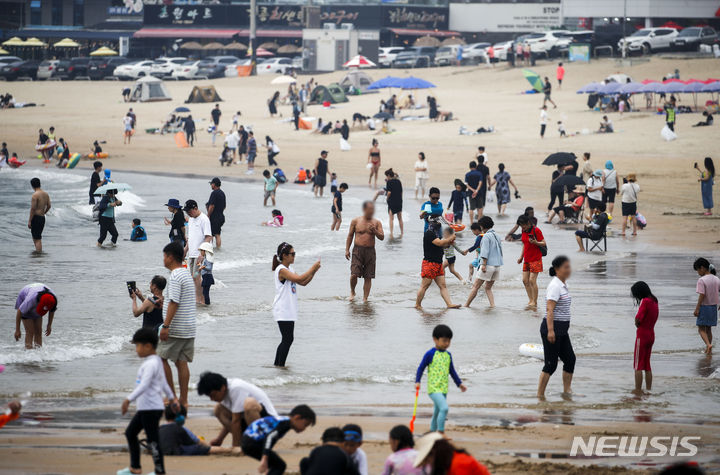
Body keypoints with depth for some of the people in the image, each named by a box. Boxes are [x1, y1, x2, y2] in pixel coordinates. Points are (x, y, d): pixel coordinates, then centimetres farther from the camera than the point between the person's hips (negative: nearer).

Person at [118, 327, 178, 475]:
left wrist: (129, 400, -31)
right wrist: (171, 398, 36)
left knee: (152, 440, -5)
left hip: (151, 409, -11)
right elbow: (164, 382, 26)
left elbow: (144, 385, -28)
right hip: (144, 408, 11)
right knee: (130, 433, 17)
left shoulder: (151, 364, -19)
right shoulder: (156, 362, 15)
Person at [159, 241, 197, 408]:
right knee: (181, 362, 8)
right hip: (189, 328, 9)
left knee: (162, 358, 1)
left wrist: (166, 326, -22)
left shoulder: (175, 276, -15)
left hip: (176, 328, -9)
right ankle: (183, 400, 5)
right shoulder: (186, 274, 16)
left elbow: (174, 303, -21)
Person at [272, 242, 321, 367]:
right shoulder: (281, 270, -16)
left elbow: (303, 283, 16)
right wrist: (313, 267, -18)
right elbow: (299, 279, -25)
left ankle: (277, 364, 18)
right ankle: (280, 365, -5)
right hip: (283, 312, -10)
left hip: (289, 311, 10)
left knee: (287, 340, 12)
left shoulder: (290, 269, 14)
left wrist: (314, 271, 3)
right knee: (288, 339, -9)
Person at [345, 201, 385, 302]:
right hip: (358, 250, -1)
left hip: (370, 251, 1)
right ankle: (352, 292, 16)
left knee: (368, 277, 1)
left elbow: (382, 237, 1)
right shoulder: (355, 221, 4)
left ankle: (365, 298, 9)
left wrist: (374, 231, -17)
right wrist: (347, 250, 4)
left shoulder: (376, 223, 5)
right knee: (354, 274, -12)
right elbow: (350, 236, 10)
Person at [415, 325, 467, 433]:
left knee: (437, 414, 15)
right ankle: (441, 433, -18)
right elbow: (421, 368, -3)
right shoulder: (430, 354, -6)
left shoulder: (448, 355, 13)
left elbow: (452, 371, 24)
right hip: (433, 388, -7)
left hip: (443, 389, 7)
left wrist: (459, 383, 23)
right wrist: (417, 382, -12)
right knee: (444, 408, -22)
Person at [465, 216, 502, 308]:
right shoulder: (497, 236, 14)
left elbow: (485, 252, -16)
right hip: (498, 265, 8)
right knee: (488, 288, 15)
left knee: (475, 286, 0)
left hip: (489, 265, -8)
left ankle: (466, 305, 4)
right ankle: (492, 304, 0)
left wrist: (484, 264, -19)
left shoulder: (486, 236, -9)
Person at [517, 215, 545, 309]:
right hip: (526, 259, 8)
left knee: (532, 280, -11)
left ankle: (534, 302, -5)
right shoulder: (524, 231, 9)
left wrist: (536, 242, -30)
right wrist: (521, 257, 18)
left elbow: (544, 243, -11)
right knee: (525, 280, 4)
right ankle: (530, 300, 13)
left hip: (535, 259, -8)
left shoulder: (536, 230, -13)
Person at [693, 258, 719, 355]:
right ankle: (708, 350, 21)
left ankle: (708, 344, -21)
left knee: (701, 329, 2)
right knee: (708, 329, 18)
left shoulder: (702, 280, -17)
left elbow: (702, 296, -20)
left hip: (704, 307, -6)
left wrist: (697, 309, -15)